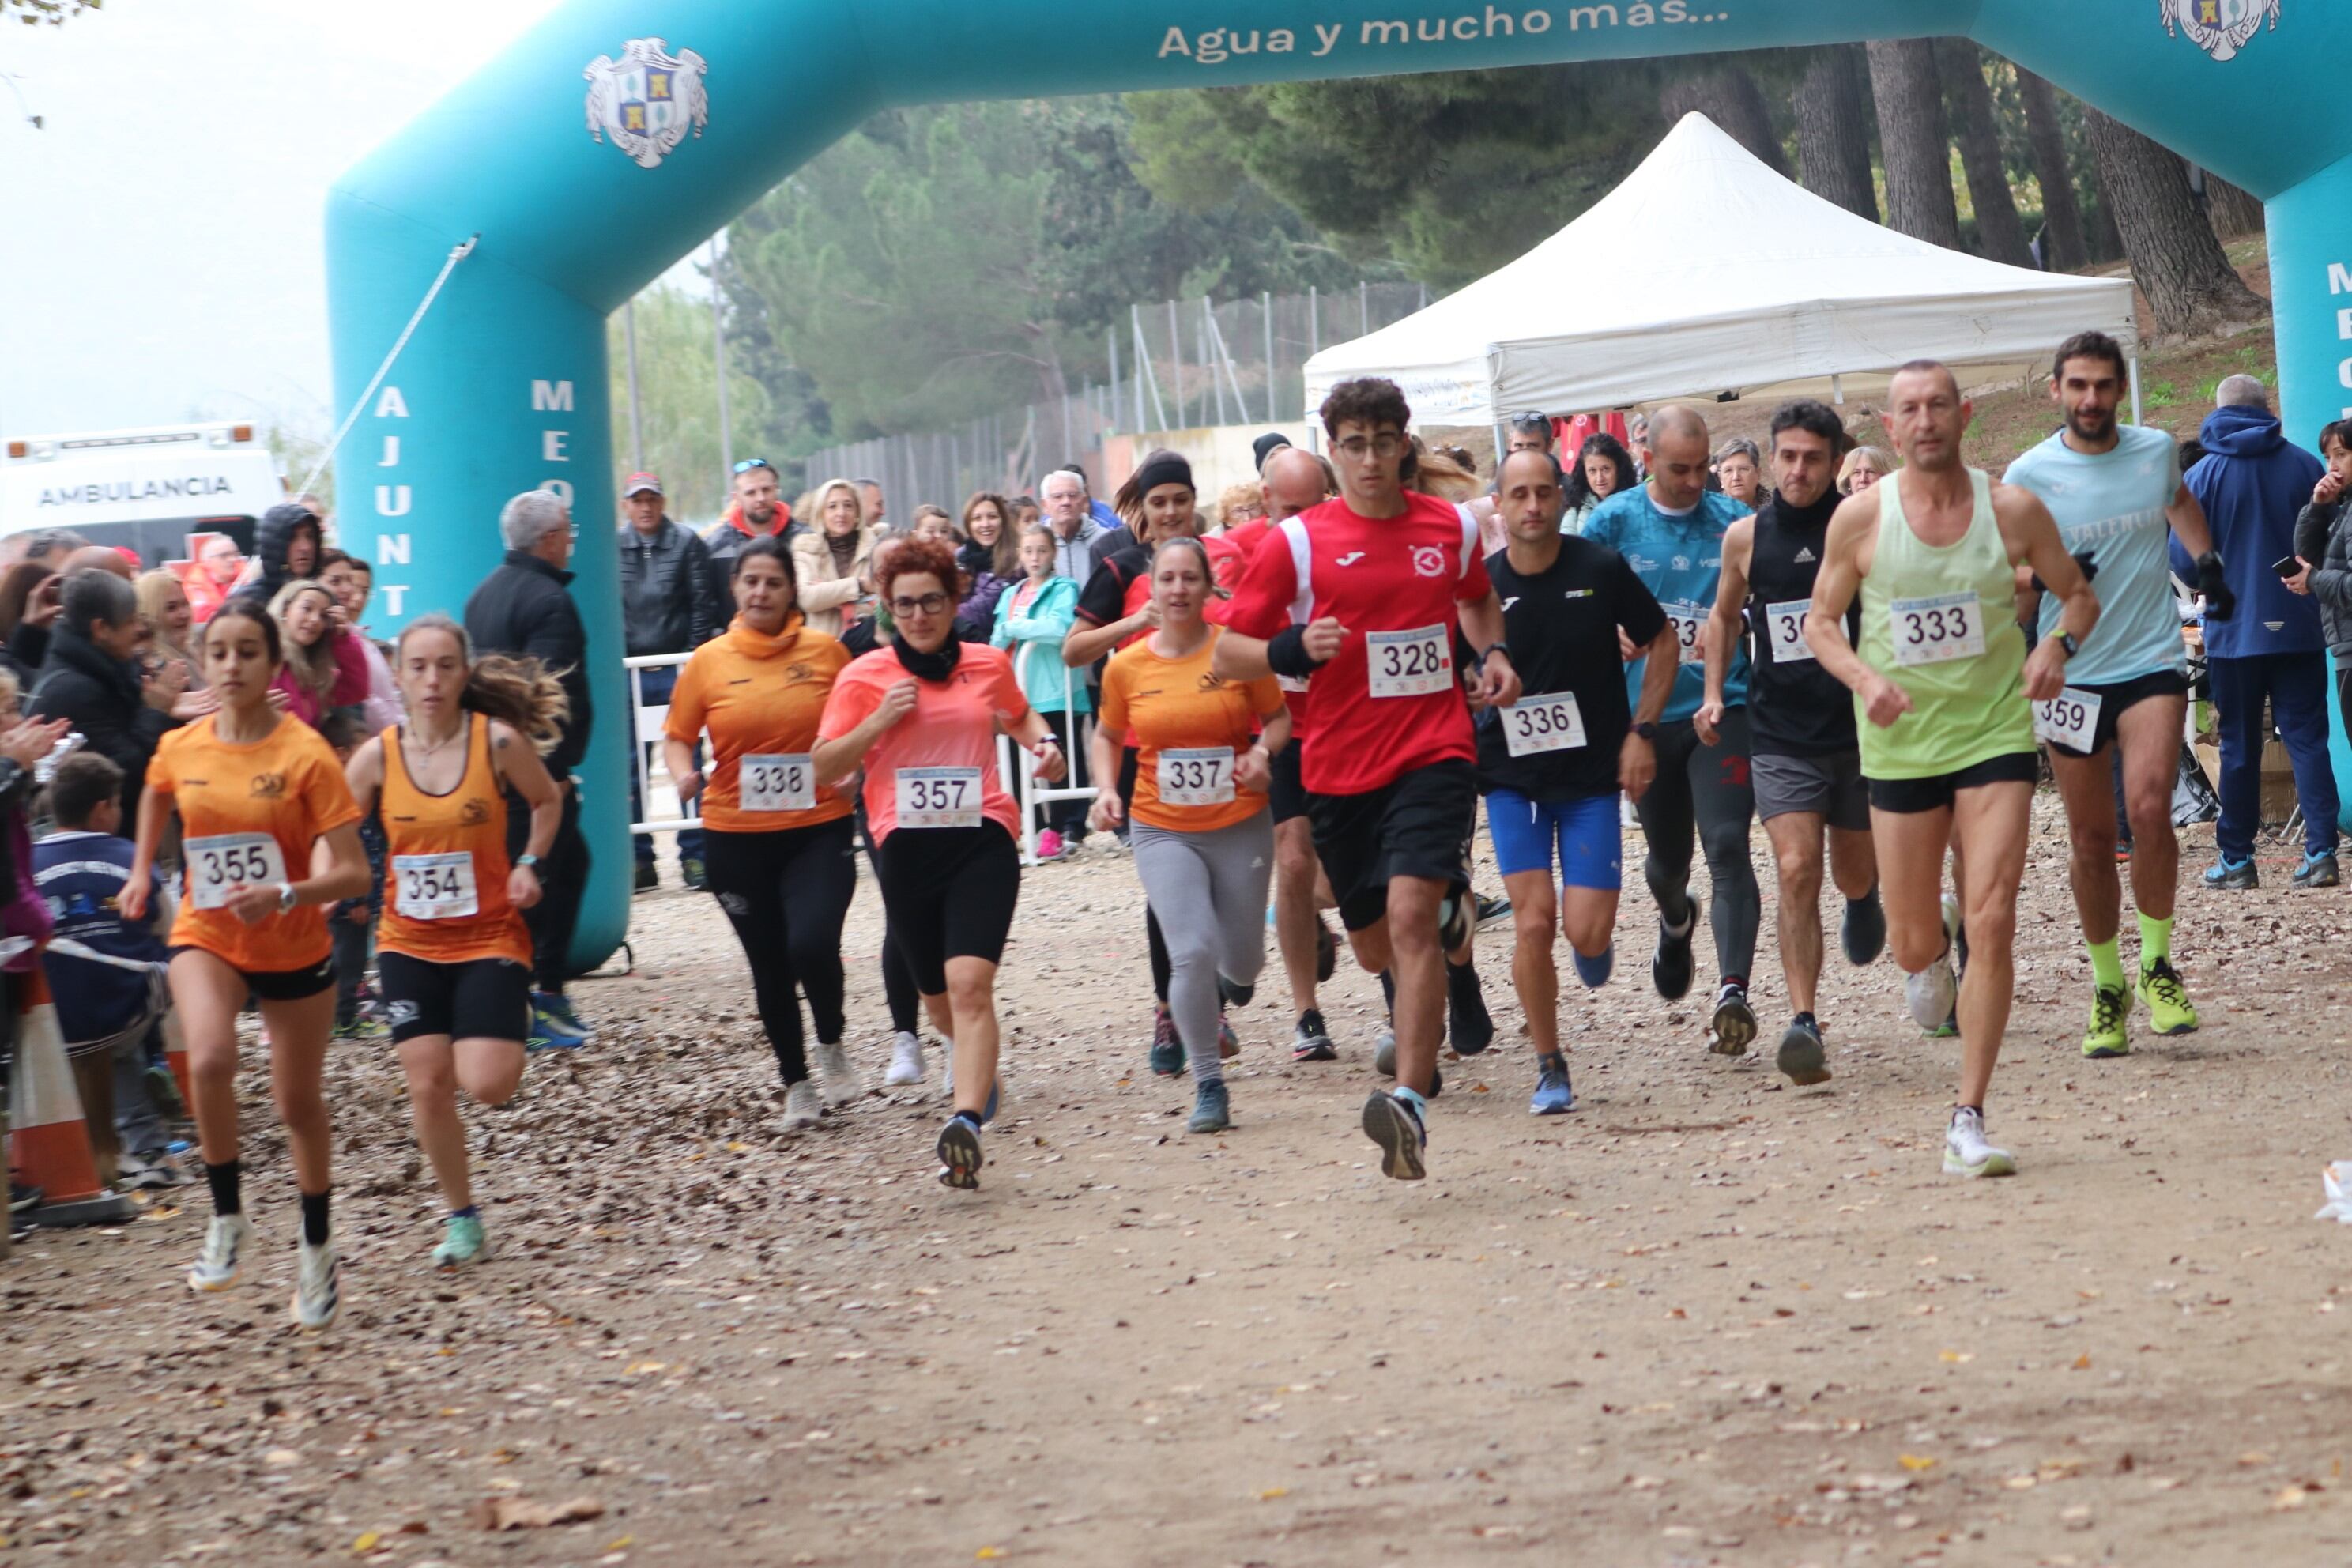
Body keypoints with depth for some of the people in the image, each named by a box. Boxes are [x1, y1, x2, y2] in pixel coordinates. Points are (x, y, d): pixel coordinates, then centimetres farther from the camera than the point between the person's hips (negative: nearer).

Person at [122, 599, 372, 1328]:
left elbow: (352, 873, -19)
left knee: (298, 1102, 12)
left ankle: (317, 1247, 35)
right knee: (209, 1060, -28)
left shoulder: (305, 753, -17)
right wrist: (141, 871, 17)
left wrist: (283, 895, -34)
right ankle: (228, 1217, -9)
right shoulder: (178, 749, -5)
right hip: (206, 937, 1)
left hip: (295, 948, -1)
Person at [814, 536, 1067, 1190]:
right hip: (907, 848, 1)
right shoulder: (865, 676, 1)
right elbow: (824, 769, 1)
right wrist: (878, 723, -12)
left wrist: (1043, 743, 7)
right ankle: (975, 1062, 49)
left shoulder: (989, 665, 7)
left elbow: (1020, 716, 29)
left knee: (970, 982, -20)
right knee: (936, 991, 16)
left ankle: (967, 1123, -28)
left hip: (982, 841, -1)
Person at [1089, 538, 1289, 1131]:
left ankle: (1219, 994, 51)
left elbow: (1278, 716, 5)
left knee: (1241, 961, 11)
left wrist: (1263, 752, -16)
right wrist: (1107, 790, -3)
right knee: (1193, 952, -16)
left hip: (1240, 826, 0)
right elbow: (1108, 735, 14)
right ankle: (1208, 1086, -1)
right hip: (1163, 831, 0)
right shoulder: (1125, 666, -2)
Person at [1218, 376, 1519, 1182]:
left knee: (1410, 917, -21)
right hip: (1340, 767, 1)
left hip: (1434, 752, -1)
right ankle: (1447, 901, 50)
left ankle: (1410, 1104, -26)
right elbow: (1228, 652, 0)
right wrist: (1294, 649, -19)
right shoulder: (1297, 542, -2)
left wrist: (1493, 652, 9)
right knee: (1375, 948, 13)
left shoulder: (1452, 527, 6)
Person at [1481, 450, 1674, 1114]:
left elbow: (1662, 642, 6)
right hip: (1512, 778, 0)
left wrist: (1641, 731, -2)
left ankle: (1591, 942, 30)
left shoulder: (1601, 569, -7)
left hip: (1592, 774, 0)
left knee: (1586, 932, -9)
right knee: (1534, 923, -10)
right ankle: (1550, 1069, 6)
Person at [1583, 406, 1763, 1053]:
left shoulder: (1733, 520, 2)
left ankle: (1732, 989, -23)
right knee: (1666, 856, 16)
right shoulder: (1614, 521, 2)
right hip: (1646, 710, 2)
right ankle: (1676, 922, 51)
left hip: (1721, 706, -2)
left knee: (1727, 846, -17)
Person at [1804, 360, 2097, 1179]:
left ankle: (1968, 1121, -4)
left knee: (1992, 924, -12)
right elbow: (1820, 620, 6)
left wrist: (2057, 646, -12)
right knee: (1913, 943, 6)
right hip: (1901, 743, 1)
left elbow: (2080, 595, 10)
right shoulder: (1860, 517, -5)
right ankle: (1932, 951, 47)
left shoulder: (2013, 510, -4)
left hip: (1996, 734, -1)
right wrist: (1864, 678, -14)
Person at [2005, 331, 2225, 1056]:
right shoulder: (2030, 475, -6)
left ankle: (2157, 965, -1)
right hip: (2072, 673, -1)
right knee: (2091, 841, 4)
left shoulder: (2157, 449, 4)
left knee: (2150, 809, -19)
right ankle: (2107, 984, 21)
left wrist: (2207, 559, 12)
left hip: (2152, 662, 1)